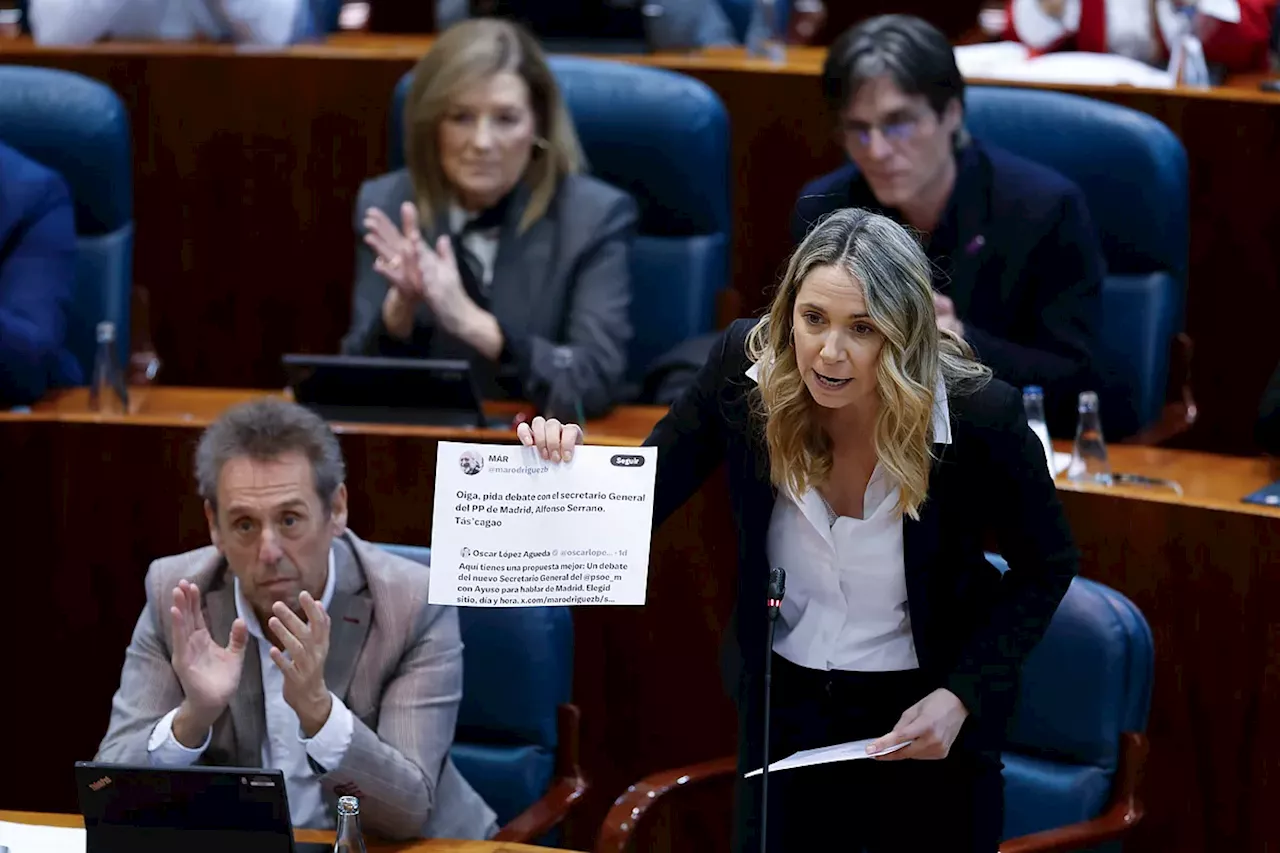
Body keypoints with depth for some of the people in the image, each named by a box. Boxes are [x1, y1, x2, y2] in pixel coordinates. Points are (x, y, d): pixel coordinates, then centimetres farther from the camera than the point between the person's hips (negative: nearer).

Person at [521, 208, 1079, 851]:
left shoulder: (979, 417, -23)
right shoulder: (745, 369, -17)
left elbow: (1045, 567, -7)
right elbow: (648, 490, -6)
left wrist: (962, 697, -17)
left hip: (921, 717, -2)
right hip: (787, 705, 2)